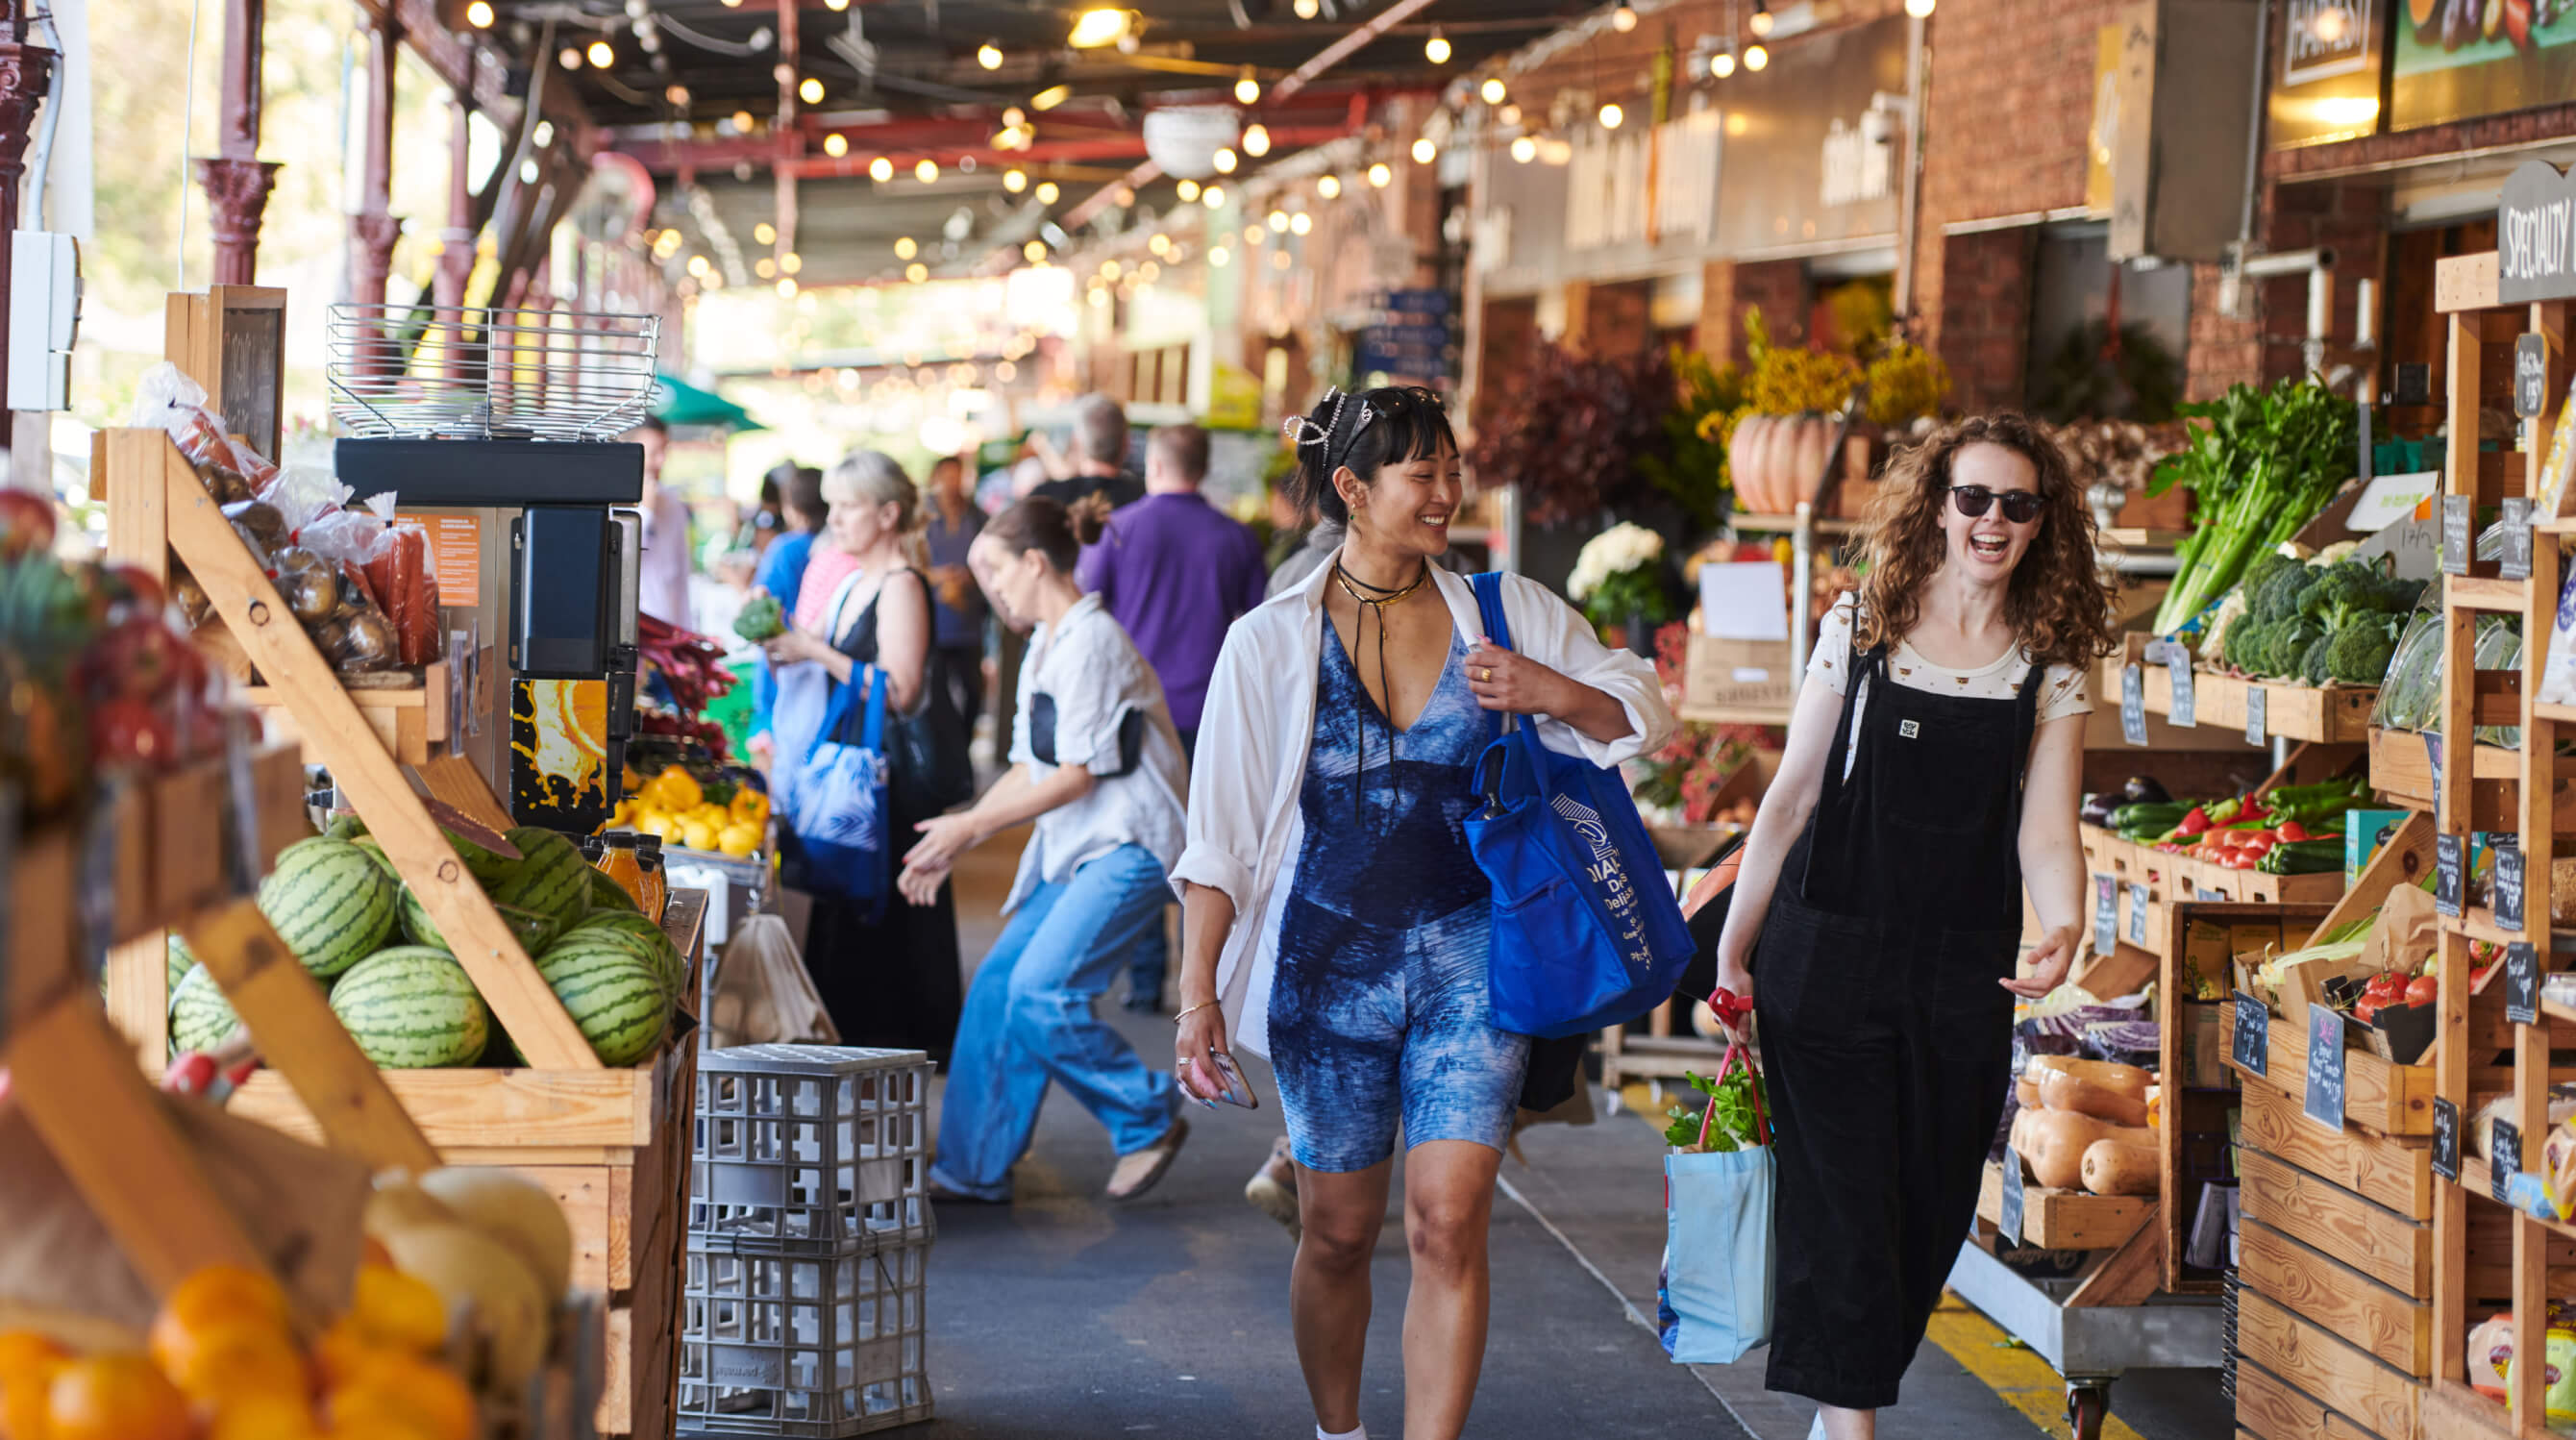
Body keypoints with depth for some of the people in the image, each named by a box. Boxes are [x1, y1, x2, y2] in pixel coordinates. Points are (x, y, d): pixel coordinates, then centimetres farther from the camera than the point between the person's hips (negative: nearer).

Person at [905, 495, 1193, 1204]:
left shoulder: (1090, 640, -15)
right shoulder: (1046, 646, 16)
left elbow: (1078, 774, -16)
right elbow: (1032, 769, 19)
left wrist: (971, 826, -11)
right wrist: (955, 842, 11)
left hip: (1128, 846, -10)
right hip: (1075, 850, 10)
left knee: (1041, 992, -19)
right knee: (998, 987, 3)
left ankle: (1151, 1118, -2)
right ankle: (973, 1167, 10)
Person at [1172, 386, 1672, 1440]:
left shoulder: (1506, 612, 4)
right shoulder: (1272, 642, 0)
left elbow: (1644, 718, 12)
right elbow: (1219, 837, 1)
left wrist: (1556, 694, -9)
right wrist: (1198, 993, -5)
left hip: (1469, 956, 0)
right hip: (1329, 958, 0)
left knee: (1449, 1221, -13)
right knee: (1339, 1231, 9)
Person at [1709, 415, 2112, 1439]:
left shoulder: (2050, 670, 5)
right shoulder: (1861, 627, 1)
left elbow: (2044, 835, -2)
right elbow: (1791, 798, 5)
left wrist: (2062, 933, -23)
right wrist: (1733, 948, 4)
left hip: (1964, 980, 2)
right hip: (1827, 960, -2)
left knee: (1930, 1211, 7)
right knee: (1842, 1202, -9)